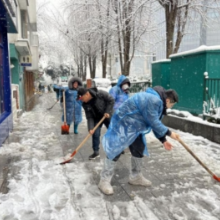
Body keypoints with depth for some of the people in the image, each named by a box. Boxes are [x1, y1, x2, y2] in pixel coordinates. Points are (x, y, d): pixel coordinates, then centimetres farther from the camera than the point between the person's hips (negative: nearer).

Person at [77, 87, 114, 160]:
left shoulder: (100, 94, -30)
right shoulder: (85, 104, -15)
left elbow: (111, 100, -21)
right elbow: (89, 117, -14)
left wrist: (108, 111, -25)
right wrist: (90, 128, -25)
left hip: (107, 116, -3)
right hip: (97, 118, 3)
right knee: (95, 134, -6)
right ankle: (96, 152, 7)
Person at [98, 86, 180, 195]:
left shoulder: (156, 101, 8)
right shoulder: (153, 100, -27)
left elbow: (155, 122, 12)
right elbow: (154, 122, -26)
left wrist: (163, 140, 10)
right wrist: (169, 133, -15)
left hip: (134, 126, 11)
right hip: (122, 124, -11)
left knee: (139, 149, 13)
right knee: (115, 150, -8)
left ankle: (135, 177, 27)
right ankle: (104, 181, 1)